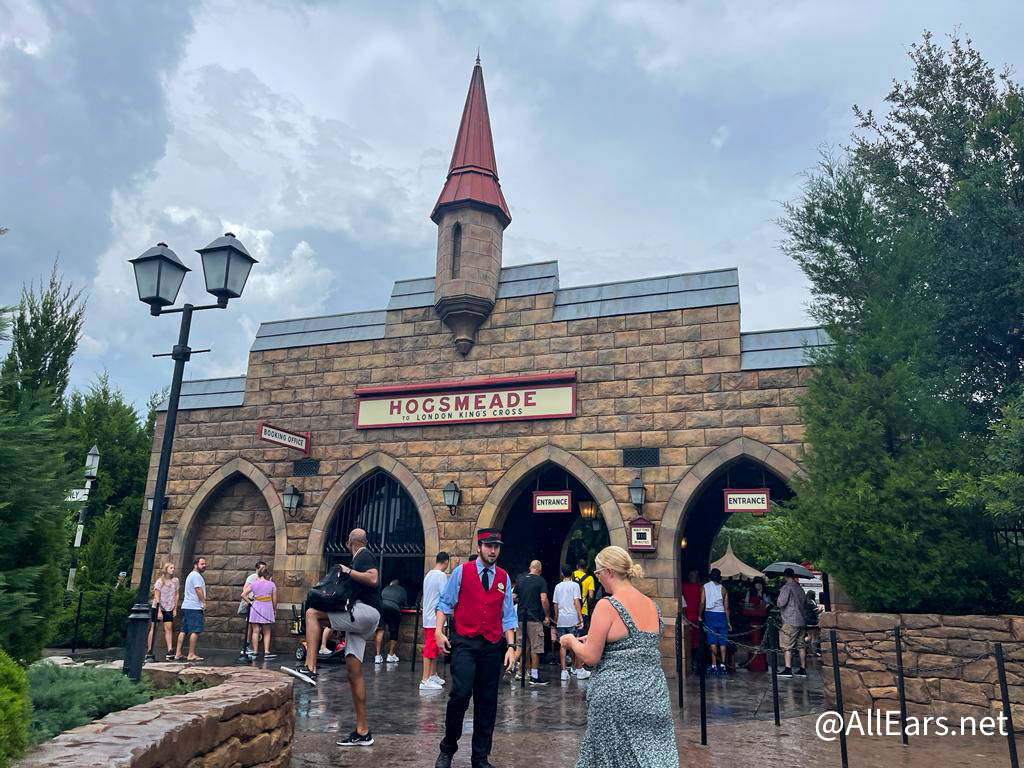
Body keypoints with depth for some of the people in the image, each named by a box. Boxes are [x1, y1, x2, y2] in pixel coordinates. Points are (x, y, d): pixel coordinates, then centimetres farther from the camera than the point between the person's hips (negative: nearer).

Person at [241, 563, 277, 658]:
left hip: (256, 608, 1)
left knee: (255, 631, 6)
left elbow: (243, 595, -3)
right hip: (267, 609, -1)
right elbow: (274, 600, 0)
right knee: (267, 633, 7)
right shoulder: (272, 584, -2)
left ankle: (255, 652, 9)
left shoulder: (253, 583, 1)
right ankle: (266, 652, 1)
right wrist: (274, 610, 13)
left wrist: (250, 602, 5)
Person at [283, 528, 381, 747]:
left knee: (312, 613, -12)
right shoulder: (360, 558, 26)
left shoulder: (364, 555, -2)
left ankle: (309, 668, -23)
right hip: (360, 618, 9)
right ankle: (362, 732, 4)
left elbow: (373, 579, -20)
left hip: (365, 611, -9)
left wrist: (348, 571, -12)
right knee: (353, 670, 3)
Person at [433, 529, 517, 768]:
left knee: (487, 702, 7)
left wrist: (511, 645, 2)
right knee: (460, 694, -15)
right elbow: (445, 602, 3)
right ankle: (447, 749, 8)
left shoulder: (504, 578, 9)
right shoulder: (462, 572, 1)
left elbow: (508, 616, 11)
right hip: (465, 643, -3)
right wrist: (439, 631, -10)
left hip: (492, 646, 3)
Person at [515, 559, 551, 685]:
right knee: (536, 648, -1)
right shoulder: (541, 581, -6)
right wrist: (547, 616, -3)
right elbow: (544, 600, -14)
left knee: (525, 648, 14)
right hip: (535, 618, -5)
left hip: (521, 618, 5)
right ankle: (534, 677, -1)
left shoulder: (520, 579, 10)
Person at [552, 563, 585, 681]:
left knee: (562, 645, 5)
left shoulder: (558, 586, 11)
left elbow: (555, 605, 13)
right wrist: (580, 618, -9)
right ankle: (579, 670, 11)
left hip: (561, 620, 4)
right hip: (572, 618, -4)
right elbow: (576, 602, -10)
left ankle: (564, 671, 2)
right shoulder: (574, 585, -2)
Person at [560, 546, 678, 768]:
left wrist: (572, 641, 8)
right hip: (654, 693, 6)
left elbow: (590, 657, -12)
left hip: (617, 693, -6)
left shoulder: (607, 606, -13)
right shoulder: (652, 605, 7)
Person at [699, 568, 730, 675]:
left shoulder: (705, 587, 4)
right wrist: (728, 621, 11)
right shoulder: (723, 589, 8)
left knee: (712, 641, -2)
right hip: (721, 615, 1)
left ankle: (714, 665, -5)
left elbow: (702, 603, -3)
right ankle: (722, 665, 5)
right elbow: (726, 607, 6)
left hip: (710, 614, -1)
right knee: (723, 641, 6)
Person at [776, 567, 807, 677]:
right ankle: (803, 669, 15)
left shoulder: (787, 587, -11)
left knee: (787, 646, -6)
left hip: (790, 621, -8)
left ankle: (788, 669, -11)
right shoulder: (800, 588, 12)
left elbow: (781, 603, -17)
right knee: (801, 645, 11)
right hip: (801, 620, 8)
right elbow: (805, 602, 20)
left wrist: (778, 604, 4)